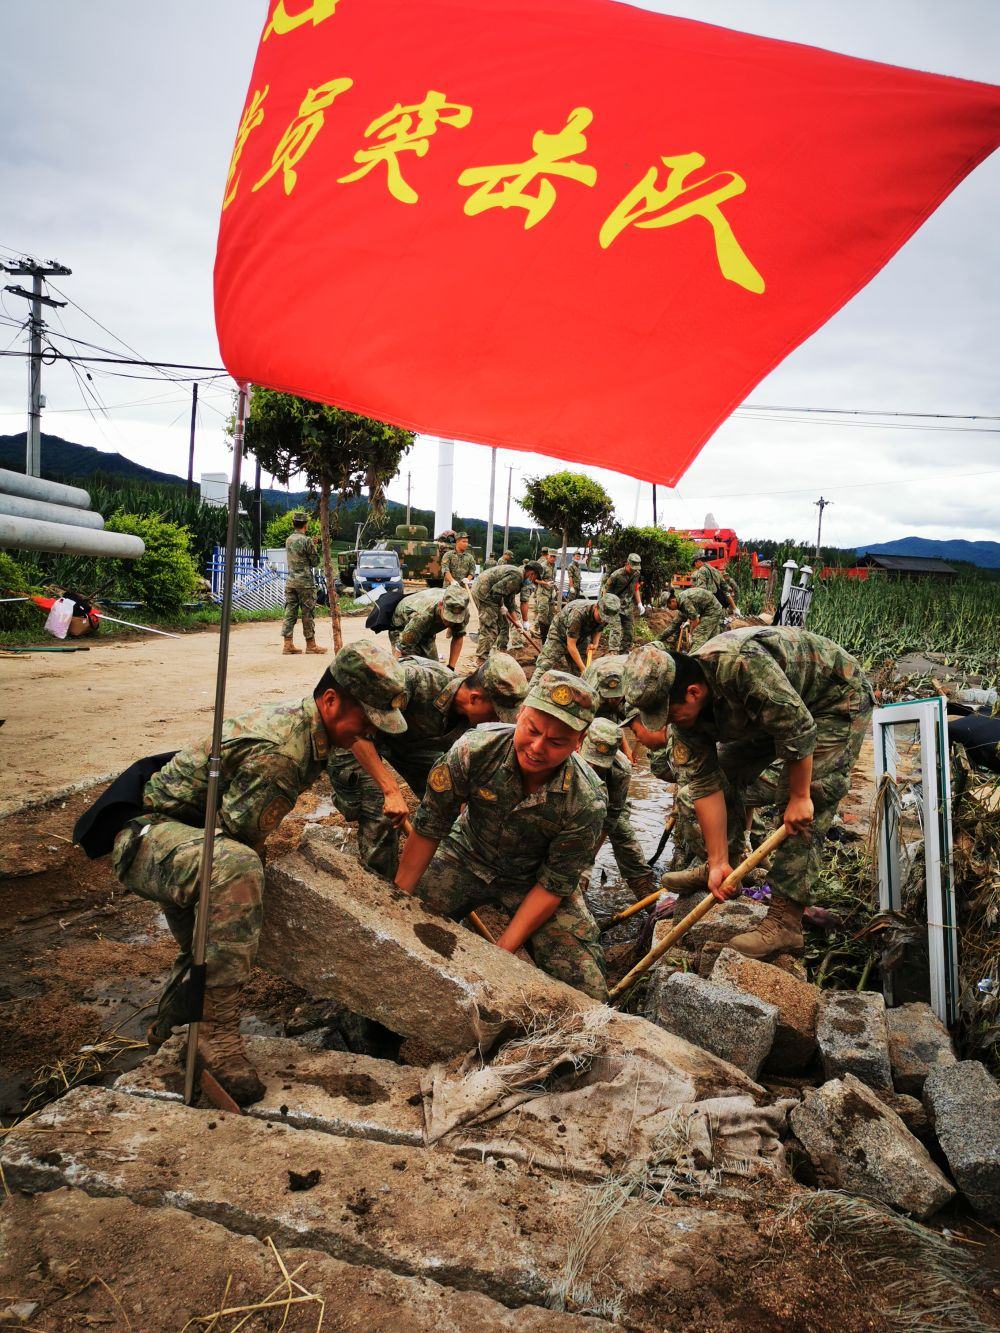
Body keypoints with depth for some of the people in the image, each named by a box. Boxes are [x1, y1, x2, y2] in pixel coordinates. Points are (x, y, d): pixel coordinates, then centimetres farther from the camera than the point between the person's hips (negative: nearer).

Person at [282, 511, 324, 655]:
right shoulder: (307, 540, -12)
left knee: (290, 612, 6)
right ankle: (311, 644, 6)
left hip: (290, 581, 7)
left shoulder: (288, 540, 9)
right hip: (305, 581, -6)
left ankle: (288, 644, 4)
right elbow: (315, 561, -8)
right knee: (308, 613, 1)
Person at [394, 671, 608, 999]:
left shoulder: (587, 803, -29)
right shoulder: (475, 750, -28)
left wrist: (501, 952, -21)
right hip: (468, 857, 1)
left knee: (588, 994, -15)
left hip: (532, 879, -1)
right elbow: (428, 828, -16)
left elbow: (552, 885, -18)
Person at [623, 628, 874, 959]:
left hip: (837, 699, -8)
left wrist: (799, 797, -23)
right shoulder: (683, 711, -15)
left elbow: (798, 729, -34)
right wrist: (719, 863, -14)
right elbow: (705, 786, -13)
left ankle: (785, 922, -13)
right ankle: (723, 866, 23)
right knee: (723, 772, 7)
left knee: (803, 812, -17)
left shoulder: (741, 664, -41)